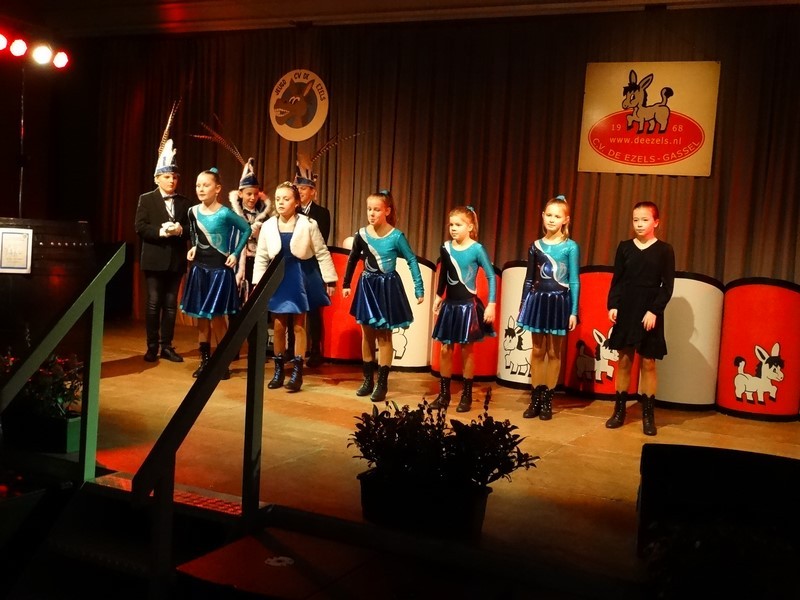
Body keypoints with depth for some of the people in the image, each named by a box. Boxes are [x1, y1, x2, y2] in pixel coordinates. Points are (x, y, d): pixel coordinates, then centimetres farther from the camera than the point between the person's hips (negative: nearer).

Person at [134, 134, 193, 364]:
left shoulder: (185, 202, 9)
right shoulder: (146, 199, 2)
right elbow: (140, 228, -7)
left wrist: (180, 230, -15)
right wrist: (161, 231, -21)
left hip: (176, 260, 3)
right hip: (155, 259, -3)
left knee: (171, 304, 7)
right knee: (153, 303, 1)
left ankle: (167, 346, 13)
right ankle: (152, 347, 9)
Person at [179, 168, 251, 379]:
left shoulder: (225, 213, -14)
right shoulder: (193, 212, 2)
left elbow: (246, 229, -2)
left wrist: (236, 254, -5)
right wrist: (193, 248, 3)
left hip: (219, 269, -6)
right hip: (199, 268, 6)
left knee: (216, 316, -4)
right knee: (200, 316, 9)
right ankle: (205, 360, 19)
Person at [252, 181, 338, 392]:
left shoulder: (308, 224, -10)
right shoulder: (268, 226, -2)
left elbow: (322, 253, -4)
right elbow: (261, 257, 5)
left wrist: (330, 280, -4)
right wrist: (257, 283, 2)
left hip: (300, 277, -2)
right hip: (277, 277, 3)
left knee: (298, 325, 4)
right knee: (278, 325, 8)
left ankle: (297, 371, 10)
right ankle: (278, 369, 20)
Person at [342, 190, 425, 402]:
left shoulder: (396, 236, -14)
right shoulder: (361, 234, -3)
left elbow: (412, 261, -7)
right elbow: (352, 260, 11)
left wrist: (419, 289, -8)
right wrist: (346, 284, 16)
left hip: (387, 287, -4)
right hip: (367, 286, 4)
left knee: (384, 336, 3)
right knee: (367, 335, 11)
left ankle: (382, 383, 11)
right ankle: (368, 380, 23)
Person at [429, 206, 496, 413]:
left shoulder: (477, 249, -11)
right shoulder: (446, 248, 3)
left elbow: (491, 277, -8)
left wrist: (491, 304, -12)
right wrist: (438, 297, 13)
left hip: (468, 305, -4)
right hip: (449, 304, 5)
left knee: (467, 350, 5)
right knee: (445, 350, 7)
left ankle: (467, 396, 15)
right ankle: (444, 394, 18)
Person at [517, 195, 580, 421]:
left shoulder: (571, 247, -4)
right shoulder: (535, 246, 6)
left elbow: (574, 281, -3)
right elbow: (529, 279, 10)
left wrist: (574, 311, -7)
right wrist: (523, 305, 8)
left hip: (559, 302, -3)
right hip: (538, 300, 3)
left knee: (554, 352, 5)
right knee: (537, 351, 7)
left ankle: (547, 399, 13)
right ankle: (535, 398, 14)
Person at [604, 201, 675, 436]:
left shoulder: (665, 250, -1)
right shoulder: (624, 247, 6)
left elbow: (667, 286, -4)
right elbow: (616, 280, 7)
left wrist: (654, 311, -13)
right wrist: (612, 305, -4)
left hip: (649, 313, -2)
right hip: (625, 311, 2)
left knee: (648, 363, 1)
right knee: (624, 360, 7)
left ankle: (648, 415, 8)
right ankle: (619, 410, 15)